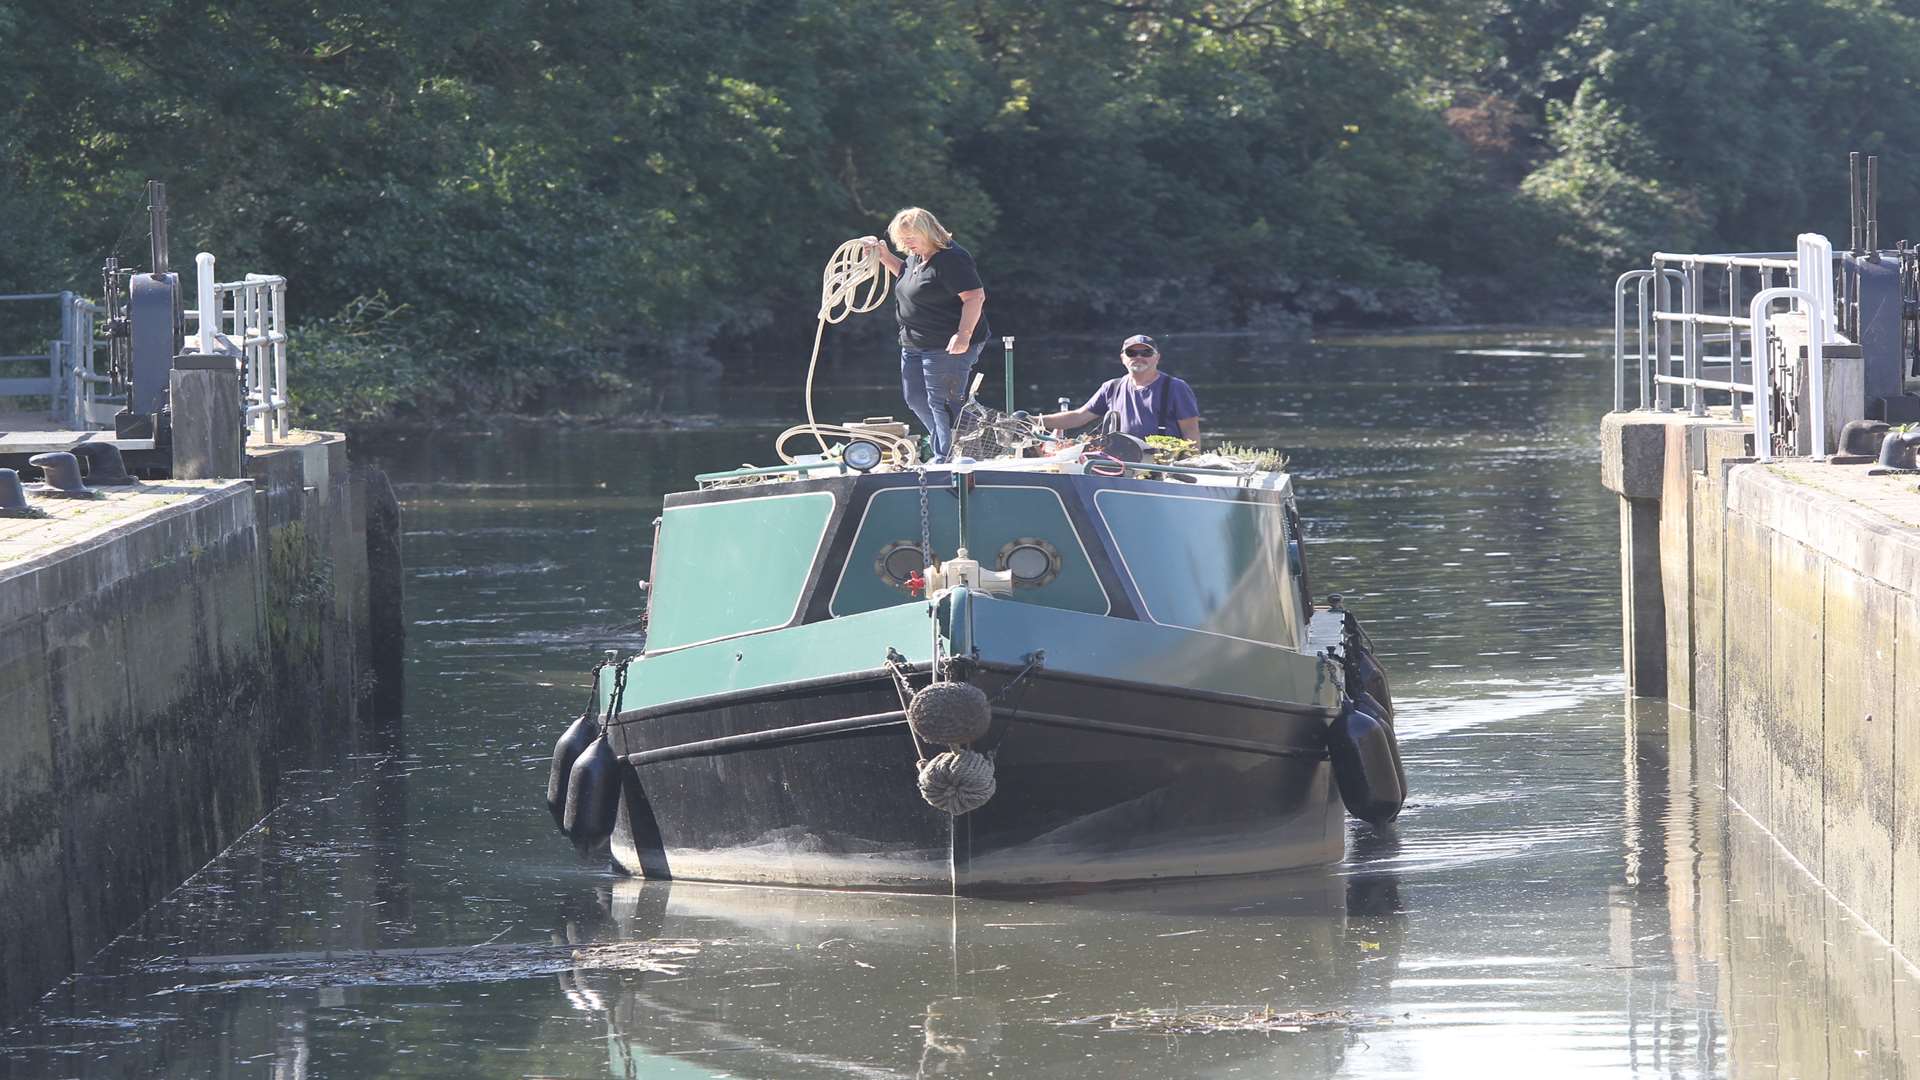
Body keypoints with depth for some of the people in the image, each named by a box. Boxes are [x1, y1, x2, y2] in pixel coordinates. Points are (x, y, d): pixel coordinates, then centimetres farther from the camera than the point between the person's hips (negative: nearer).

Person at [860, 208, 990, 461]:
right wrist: (883, 255, 20)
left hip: (947, 345, -11)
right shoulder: (917, 257, 12)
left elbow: (975, 297, -25)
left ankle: (946, 458, -3)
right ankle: (943, 447, 29)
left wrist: (964, 334, -33)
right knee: (916, 398, 17)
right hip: (914, 343, 11)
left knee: (942, 402, -8)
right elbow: (905, 272, 36)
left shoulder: (951, 259, -20)